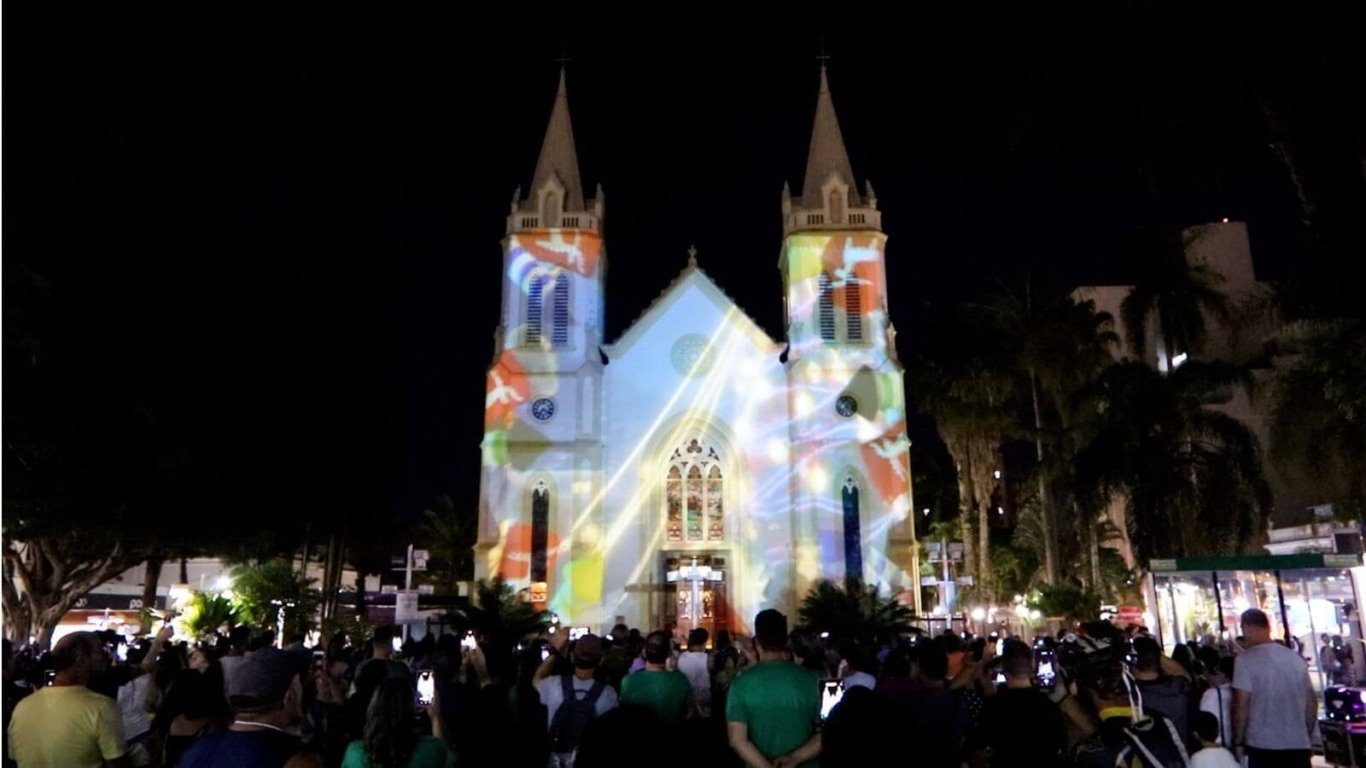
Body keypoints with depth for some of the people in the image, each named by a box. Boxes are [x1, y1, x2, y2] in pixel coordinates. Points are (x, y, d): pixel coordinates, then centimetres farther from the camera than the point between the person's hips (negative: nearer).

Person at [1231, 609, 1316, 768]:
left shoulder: (1246, 659, -9)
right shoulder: (1296, 658, 7)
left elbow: (1242, 706, -12)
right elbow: (1312, 702, 13)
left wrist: (1238, 742, -3)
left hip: (1263, 746, -5)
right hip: (1299, 745, 5)